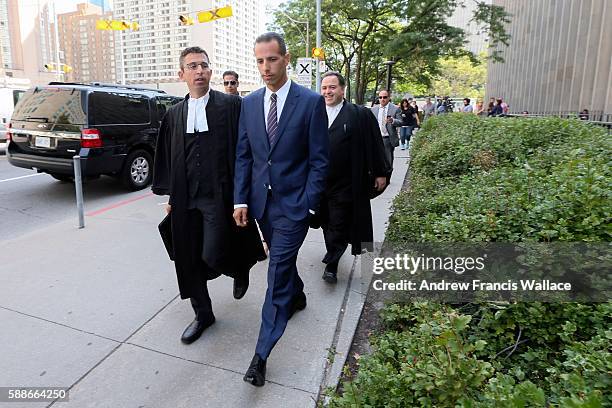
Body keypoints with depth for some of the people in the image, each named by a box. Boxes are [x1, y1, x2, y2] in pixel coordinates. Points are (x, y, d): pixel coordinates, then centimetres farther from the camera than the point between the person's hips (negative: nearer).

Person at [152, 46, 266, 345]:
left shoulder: (231, 105, -3)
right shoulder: (174, 114, 11)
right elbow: (167, 158, 15)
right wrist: (170, 195, 13)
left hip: (219, 197, -5)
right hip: (186, 200, 5)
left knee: (213, 256, -7)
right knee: (190, 260, 10)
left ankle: (240, 267, 30)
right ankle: (203, 314, 30)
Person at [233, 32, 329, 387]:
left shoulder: (311, 102, -8)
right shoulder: (249, 103, 6)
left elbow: (319, 160, -8)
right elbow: (243, 156, 7)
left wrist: (308, 205, -13)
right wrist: (241, 200, 1)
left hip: (294, 204, -5)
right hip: (262, 202, 5)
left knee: (278, 272, -4)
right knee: (283, 260, 22)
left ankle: (262, 353, 5)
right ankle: (297, 296, 52)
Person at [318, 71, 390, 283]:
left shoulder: (361, 114, -5)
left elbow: (374, 145, -3)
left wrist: (380, 172, -4)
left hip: (345, 183, -4)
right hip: (319, 181, 4)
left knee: (339, 224, -1)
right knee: (327, 222, 16)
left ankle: (331, 264, 11)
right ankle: (333, 252, 37)